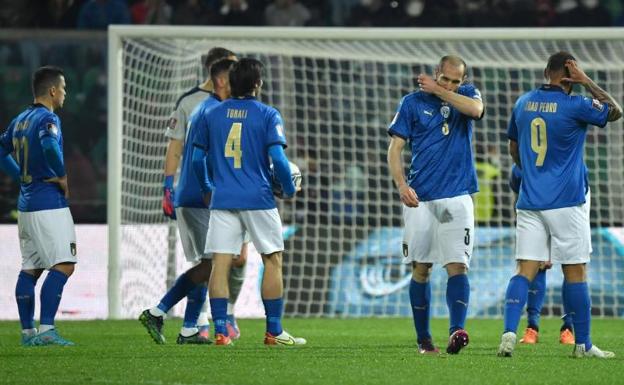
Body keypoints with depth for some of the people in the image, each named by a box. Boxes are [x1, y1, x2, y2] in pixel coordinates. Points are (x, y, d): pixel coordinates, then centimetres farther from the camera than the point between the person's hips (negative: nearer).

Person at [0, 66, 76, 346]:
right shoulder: (47, 118, -12)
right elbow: (49, 145, -32)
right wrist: (62, 176, -18)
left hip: (26, 203, 9)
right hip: (49, 203, -9)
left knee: (30, 267, 12)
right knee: (63, 265, -11)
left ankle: (27, 331, 13)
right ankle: (45, 330, -19)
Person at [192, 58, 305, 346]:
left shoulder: (210, 116, 7)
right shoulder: (267, 115, -4)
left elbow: (198, 159, 10)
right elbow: (277, 158, -11)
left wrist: (207, 188, 27)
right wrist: (289, 189, 5)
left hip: (222, 200, 3)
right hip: (258, 200, -3)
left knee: (220, 263, 1)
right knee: (272, 260, 7)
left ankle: (220, 331, -4)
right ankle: (274, 332, 6)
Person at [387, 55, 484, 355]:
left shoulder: (466, 95, 6)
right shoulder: (413, 102, 4)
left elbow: (476, 109, -19)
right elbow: (395, 148, 2)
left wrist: (438, 91, -10)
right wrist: (401, 184, -12)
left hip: (457, 198, -1)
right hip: (420, 198, 1)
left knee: (457, 265, -14)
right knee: (421, 269, 3)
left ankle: (457, 330, -27)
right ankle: (423, 339, 11)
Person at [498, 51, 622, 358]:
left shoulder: (523, 103, 7)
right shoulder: (575, 106, -11)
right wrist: (587, 82, 3)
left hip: (529, 203, 5)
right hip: (567, 203, -4)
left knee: (525, 270, 1)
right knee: (575, 272, 4)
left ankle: (509, 333, -17)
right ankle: (582, 344, 10)